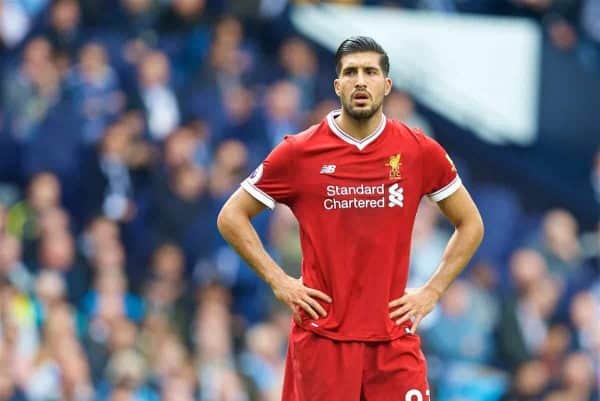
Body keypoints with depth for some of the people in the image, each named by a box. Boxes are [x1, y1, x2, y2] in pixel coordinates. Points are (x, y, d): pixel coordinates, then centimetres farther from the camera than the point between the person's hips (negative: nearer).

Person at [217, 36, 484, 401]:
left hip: (394, 339, 1)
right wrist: (279, 282, -2)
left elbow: (471, 225, 15)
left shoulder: (420, 151, 3)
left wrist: (432, 292, 5)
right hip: (322, 338, -1)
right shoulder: (299, 152, 0)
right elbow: (231, 217, 7)